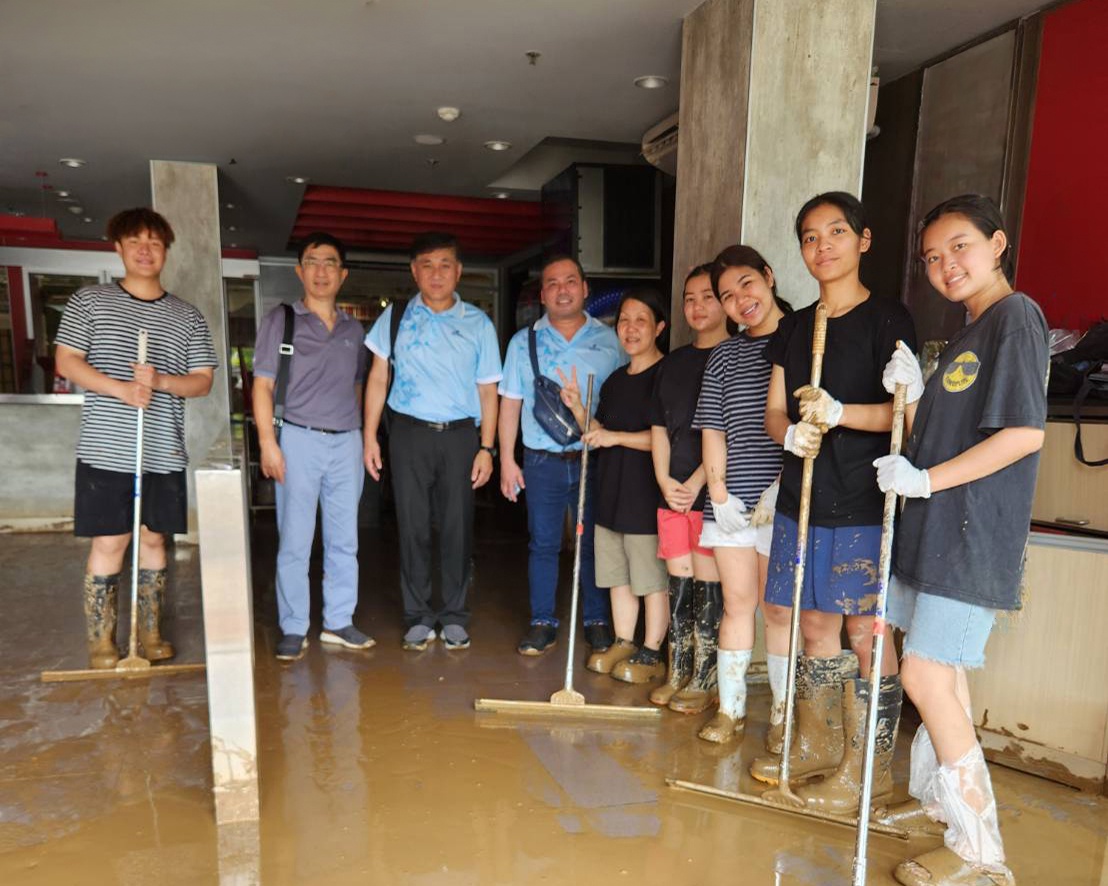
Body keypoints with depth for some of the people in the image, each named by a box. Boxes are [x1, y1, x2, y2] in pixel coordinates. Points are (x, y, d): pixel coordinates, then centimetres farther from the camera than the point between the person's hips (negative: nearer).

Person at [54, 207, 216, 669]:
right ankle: (101, 641, 12)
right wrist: (121, 389, -17)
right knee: (108, 543, 0)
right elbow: (66, 361, -1)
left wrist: (159, 380, -14)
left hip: (164, 452, 2)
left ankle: (151, 632, 22)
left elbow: (203, 381, 6)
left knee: (153, 538, 10)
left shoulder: (188, 317, 10)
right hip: (105, 449, -2)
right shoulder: (89, 301, 5)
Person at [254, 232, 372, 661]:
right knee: (294, 542, 0)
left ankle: (338, 622, 20)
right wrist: (267, 442, -11)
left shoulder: (353, 329, 14)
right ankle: (293, 629, 12)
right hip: (299, 439, -4)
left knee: (344, 540, 8)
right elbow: (263, 385, -2)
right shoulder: (280, 320, 2)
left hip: (347, 442, 4)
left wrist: (361, 436, 11)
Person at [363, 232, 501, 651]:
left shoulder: (478, 323, 3)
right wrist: (370, 436, 0)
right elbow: (378, 378, 6)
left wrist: (486, 448, -2)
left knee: (457, 527, 5)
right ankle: (418, 616, 19)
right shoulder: (395, 316, 5)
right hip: (409, 432, 0)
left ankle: (454, 616, 20)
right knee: (413, 526, 5)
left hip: (460, 434, 0)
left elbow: (487, 389, 4)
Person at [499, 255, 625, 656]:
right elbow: (510, 403, 6)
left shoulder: (609, 340, 5)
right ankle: (542, 623, 19)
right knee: (542, 545, 6)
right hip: (542, 461, 1)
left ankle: (597, 622, 22)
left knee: (594, 544, 8)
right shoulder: (523, 342, 7)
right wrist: (507, 459, 1)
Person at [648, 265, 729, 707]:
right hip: (671, 491, 6)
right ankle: (677, 672, 23)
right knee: (678, 584, 11)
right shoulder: (672, 362, 16)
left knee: (708, 585, 0)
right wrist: (664, 479, 1)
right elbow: (658, 426, 14)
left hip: (713, 492, -5)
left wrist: (696, 483, -13)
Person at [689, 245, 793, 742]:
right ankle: (730, 707, 20)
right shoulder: (723, 356, 13)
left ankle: (783, 711, 19)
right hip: (732, 501, 3)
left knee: (778, 607, 3)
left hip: (785, 500, -3)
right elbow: (712, 429, 10)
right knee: (736, 602, 9)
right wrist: (719, 492, 0)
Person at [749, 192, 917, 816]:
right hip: (803, 500, 6)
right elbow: (774, 411, 12)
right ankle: (816, 747, 31)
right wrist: (790, 433, -10)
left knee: (865, 637, 2)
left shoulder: (888, 319, -3)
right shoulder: (794, 327, 14)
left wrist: (840, 413, -25)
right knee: (816, 628, 15)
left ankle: (867, 768, 17)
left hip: (864, 506, -5)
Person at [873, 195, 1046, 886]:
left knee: (926, 675, -8)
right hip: (937, 529, 9)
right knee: (943, 675, 17)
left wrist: (925, 480, -17)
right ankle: (937, 799, 34)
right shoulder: (966, 335, 18)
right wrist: (910, 391, -1)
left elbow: (1026, 434, -20)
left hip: (975, 535, -9)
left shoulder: (1015, 316, -10)